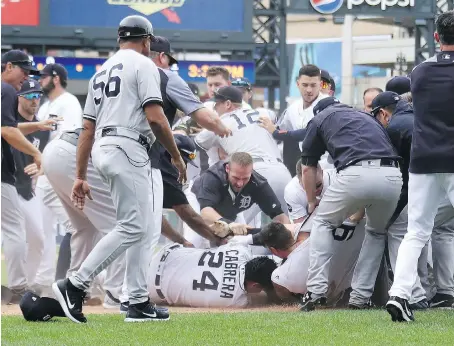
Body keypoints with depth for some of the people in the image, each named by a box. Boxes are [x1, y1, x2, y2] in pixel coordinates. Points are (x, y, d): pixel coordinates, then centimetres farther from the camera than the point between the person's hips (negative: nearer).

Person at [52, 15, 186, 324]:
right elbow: (155, 118, -13)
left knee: (147, 228, 11)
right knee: (133, 227, -11)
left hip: (102, 149, 9)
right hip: (128, 148, -9)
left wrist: (81, 177, 17)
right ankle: (75, 286, -18)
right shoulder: (143, 65, -2)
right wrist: (177, 156, -4)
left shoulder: (102, 71, 22)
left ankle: (140, 304, 6)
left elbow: (88, 128, 19)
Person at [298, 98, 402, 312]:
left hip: (356, 174, -4)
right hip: (392, 175, 4)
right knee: (376, 231, 28)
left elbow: (308, 168, 25)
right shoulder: (369, 119, 37)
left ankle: (317, 290, 7)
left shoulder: (319, 119, 24)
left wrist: (312, 203, 43)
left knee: (323, 222, 19)